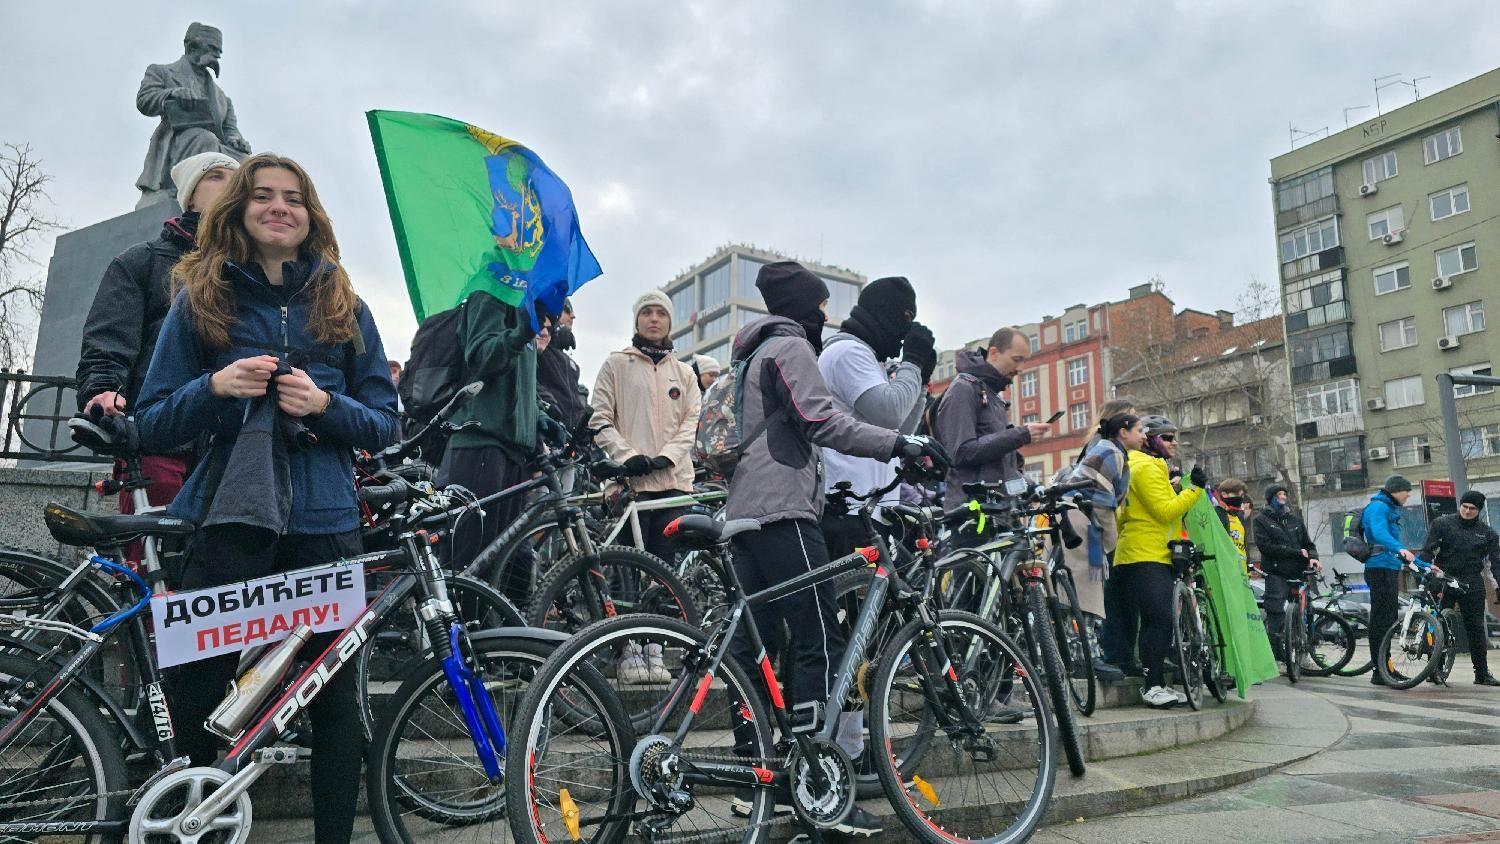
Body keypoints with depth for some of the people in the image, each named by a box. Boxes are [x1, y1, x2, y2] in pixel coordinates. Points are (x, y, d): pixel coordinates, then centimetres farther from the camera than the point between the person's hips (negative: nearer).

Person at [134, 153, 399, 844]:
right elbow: (152, 428, 6)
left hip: (324, 525, 1)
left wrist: (325, 404, -11)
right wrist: (215, 387, -13)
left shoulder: (345, 307, 12)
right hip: (226, 521, 0)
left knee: (335, 699, 3)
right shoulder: (200, 300, 10)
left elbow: (385, 424, 8)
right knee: (195, 700, 1)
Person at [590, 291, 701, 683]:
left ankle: (654, 647, 10)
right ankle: (629, 649, 4)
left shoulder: (683, 372, 20)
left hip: (673, 478, 3)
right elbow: (601, 418, 3)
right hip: (630, 477, -3)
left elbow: (691, 421, 10)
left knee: (663, 566, 3)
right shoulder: (616, 364, 10)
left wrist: (667, 455, -8)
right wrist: (626, 455, -12)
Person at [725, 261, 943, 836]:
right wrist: (898, 443, -20)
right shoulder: (791, 346, -4)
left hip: (744, 508, 10)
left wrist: (821, 487, 33)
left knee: (757, 642, 9)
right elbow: (820, 420, -18)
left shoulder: (755, 353, 27)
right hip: (782, 509, -10)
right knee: (819, 642, -11)